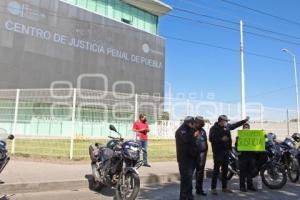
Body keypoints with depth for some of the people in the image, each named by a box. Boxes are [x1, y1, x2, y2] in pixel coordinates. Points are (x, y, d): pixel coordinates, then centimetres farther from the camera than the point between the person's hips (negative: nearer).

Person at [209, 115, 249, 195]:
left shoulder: (227, 126, 10)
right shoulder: (214, 128, -10)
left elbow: (235, 125, 26)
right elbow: (211, 139, -19)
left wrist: (245, 120, 30)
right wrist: (221, 139, -21)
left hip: (226, 151, 7)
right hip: (218, 151, -7)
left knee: (225, 170, 13)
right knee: (216, 170, -4)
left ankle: (224, 187, 24)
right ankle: (213, 188, 2)